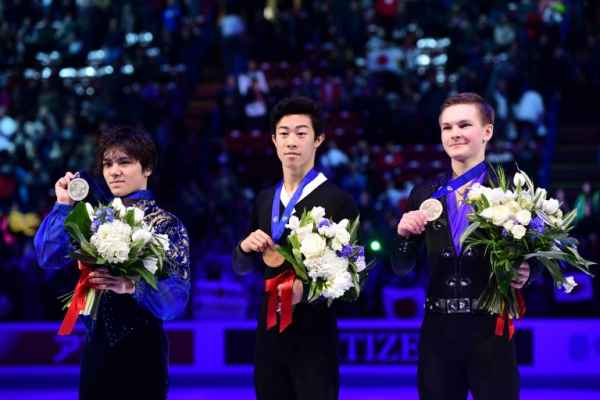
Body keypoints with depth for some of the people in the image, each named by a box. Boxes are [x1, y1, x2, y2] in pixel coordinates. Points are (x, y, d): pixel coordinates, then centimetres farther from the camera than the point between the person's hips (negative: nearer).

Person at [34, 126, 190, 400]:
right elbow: (49, 258, 1)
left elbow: (176, 297, -16)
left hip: (141, 346, -5)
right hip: (96, 344, 5)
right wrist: (63, 205, -6)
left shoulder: (166, 224, -7)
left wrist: (131, 285, -32)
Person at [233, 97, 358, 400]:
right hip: (270, 333, 6)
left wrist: (307, 291, -21)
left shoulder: (337, 201, -9)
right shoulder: (264, 200, 10)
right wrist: (245, 247, -4)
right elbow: (242, 269, 18)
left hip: (314, 335, -5)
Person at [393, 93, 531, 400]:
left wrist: (524, 275, -21)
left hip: (490, 329, -4)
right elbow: (402, 268, 11)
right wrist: (404, 234, -8)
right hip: (438, 330, 4)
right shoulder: (425, 195, 9)